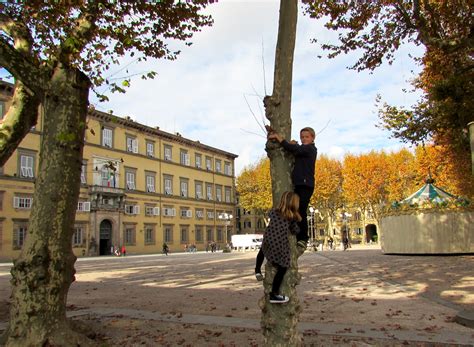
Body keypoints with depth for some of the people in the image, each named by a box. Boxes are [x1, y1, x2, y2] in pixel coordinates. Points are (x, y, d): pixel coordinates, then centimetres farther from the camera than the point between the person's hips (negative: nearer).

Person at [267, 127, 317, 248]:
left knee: (301, 211, -13)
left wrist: (278, 137, -13)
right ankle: (297, 237, 7)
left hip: (306, 184, -8)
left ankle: (303, 239, -8)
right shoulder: (302, 149, 22)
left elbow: (294, 150, -17)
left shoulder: (310, 149, -2)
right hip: (297, 184, 8)